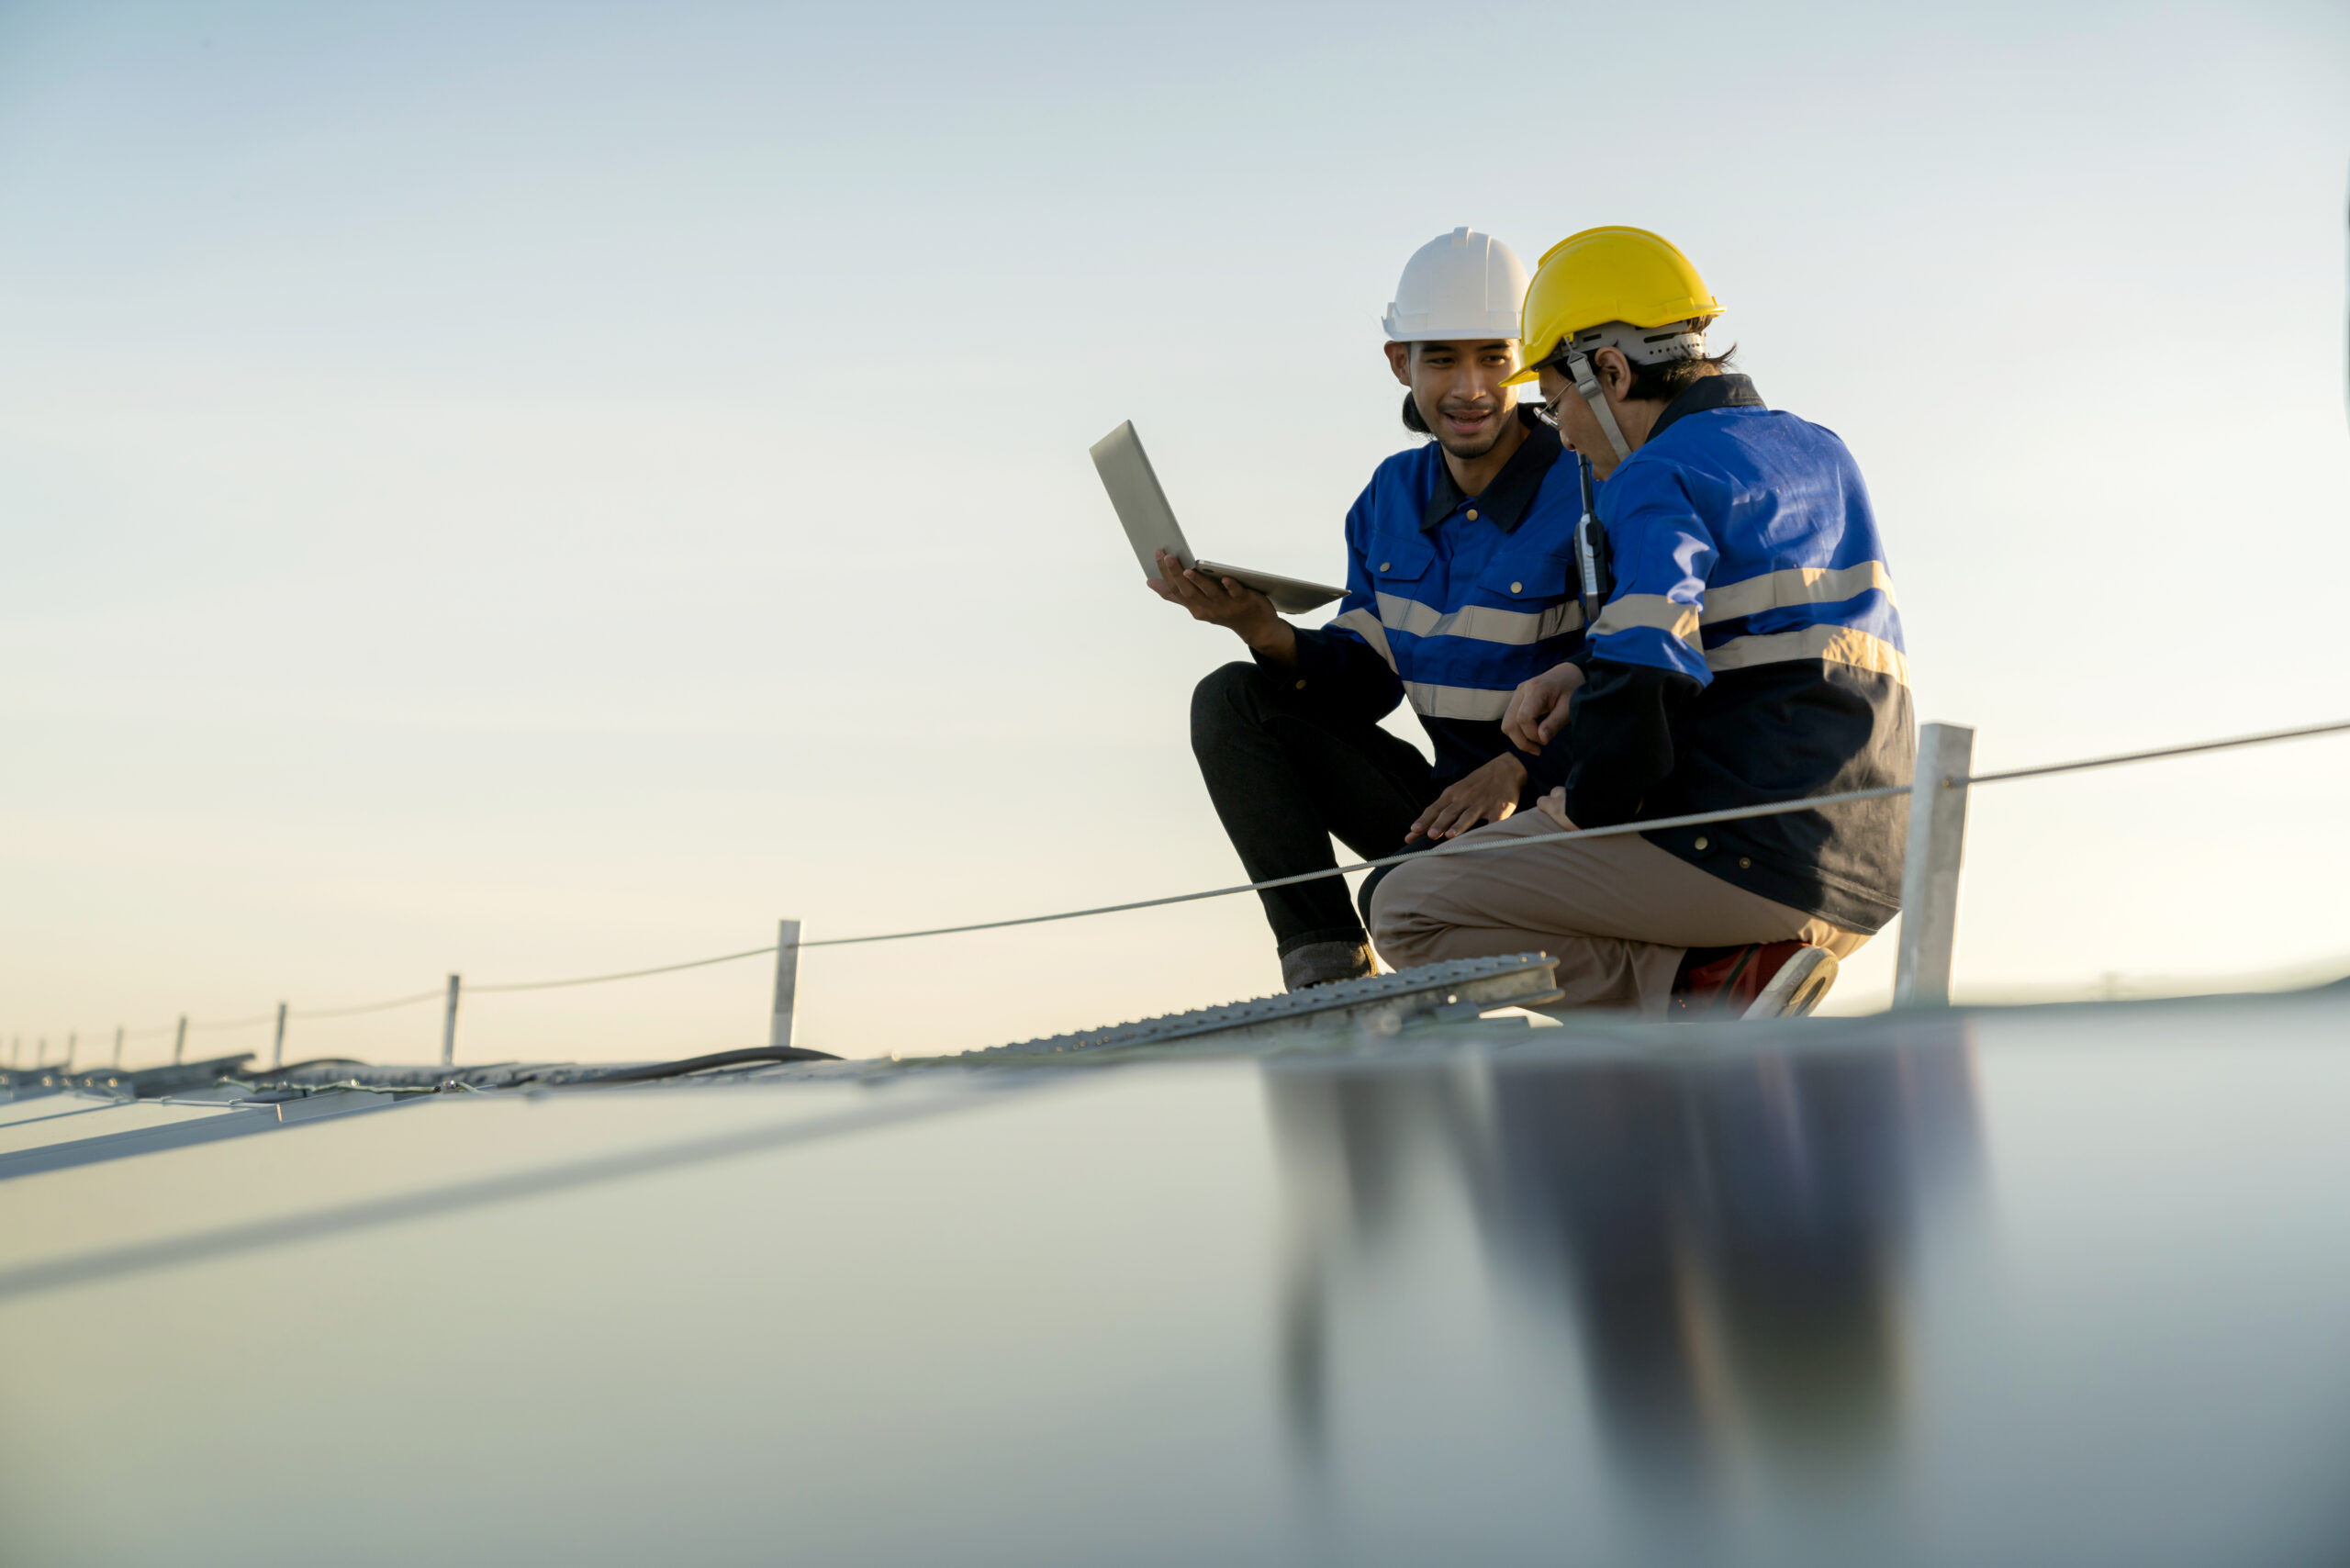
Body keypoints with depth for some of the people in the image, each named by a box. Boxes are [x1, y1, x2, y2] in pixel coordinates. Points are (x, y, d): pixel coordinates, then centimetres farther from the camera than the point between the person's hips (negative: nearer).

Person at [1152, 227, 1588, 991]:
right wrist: (1267, 633, -13)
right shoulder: (1392, 498, 6)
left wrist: (1515, 770, -31)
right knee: (1230, 700, -6)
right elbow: (1364, 677, 7)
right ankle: (1329, 971, -11)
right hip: (1454, 800, 7)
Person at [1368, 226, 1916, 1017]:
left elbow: (1643, 688, -23)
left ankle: (1714, 989, -11)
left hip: (1743, 848, -9)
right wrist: (1582, 672, 12)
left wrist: (1585, 803, -4)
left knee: (1408, 908, -2)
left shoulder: (1659, 481, -10)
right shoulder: (1819, 452, 17)